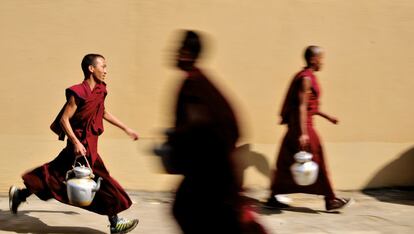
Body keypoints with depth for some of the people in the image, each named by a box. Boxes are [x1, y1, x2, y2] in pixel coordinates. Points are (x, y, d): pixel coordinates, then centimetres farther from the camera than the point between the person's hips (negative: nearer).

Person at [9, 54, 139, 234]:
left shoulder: (99, 90, 8)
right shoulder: (78, 93, -19)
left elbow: (103, 112, 24)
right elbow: (64, 119, -18)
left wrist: (126, 129, 25)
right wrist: (76, 142, -26)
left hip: (90, 143, 9)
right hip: (82, 146, -9)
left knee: (56, 174, 15)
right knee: (102, 180, -5)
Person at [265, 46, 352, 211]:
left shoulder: (307, 77, 16)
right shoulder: (306, 79, -15)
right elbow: (302, 107, -21)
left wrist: (327, 116, 27)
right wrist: (303, 133, -25)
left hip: (294, 126, 10)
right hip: (302, 125, -10)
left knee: (286, 164, 10)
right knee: (317, 162, -3)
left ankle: (273, 199, 14)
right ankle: (330, 201, 5)